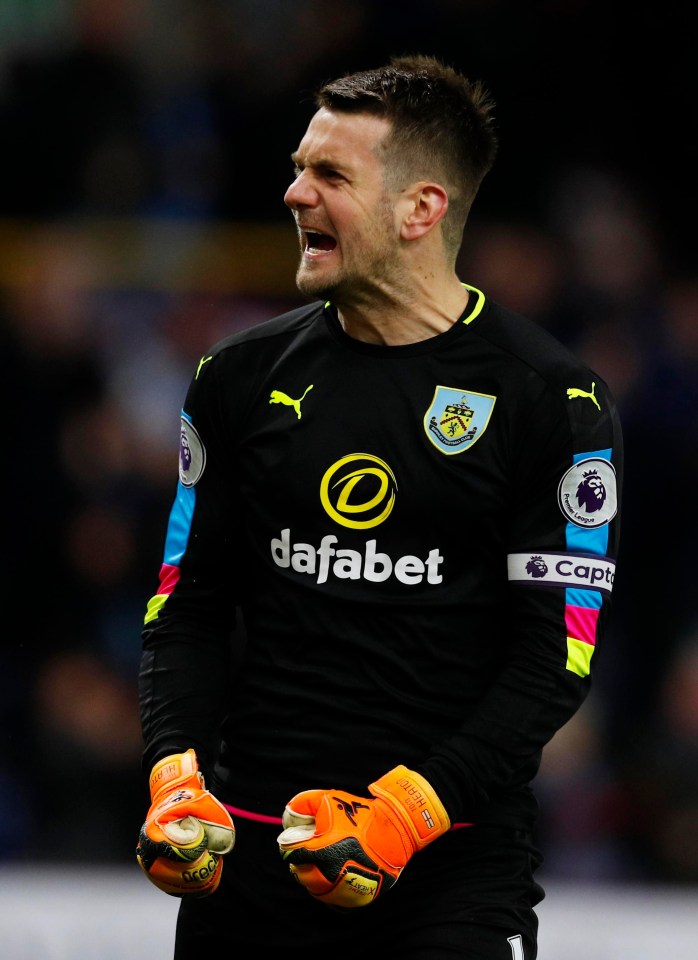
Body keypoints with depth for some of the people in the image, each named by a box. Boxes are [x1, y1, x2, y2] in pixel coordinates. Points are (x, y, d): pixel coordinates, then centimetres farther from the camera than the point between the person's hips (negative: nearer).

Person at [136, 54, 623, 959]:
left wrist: (413, 807, -19)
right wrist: (176, 773, -7)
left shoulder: (552, 400, -5)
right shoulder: (243, 377, 8)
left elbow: (556, 655, -8)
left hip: (455, 867, -3)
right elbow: (190, 606, 10)